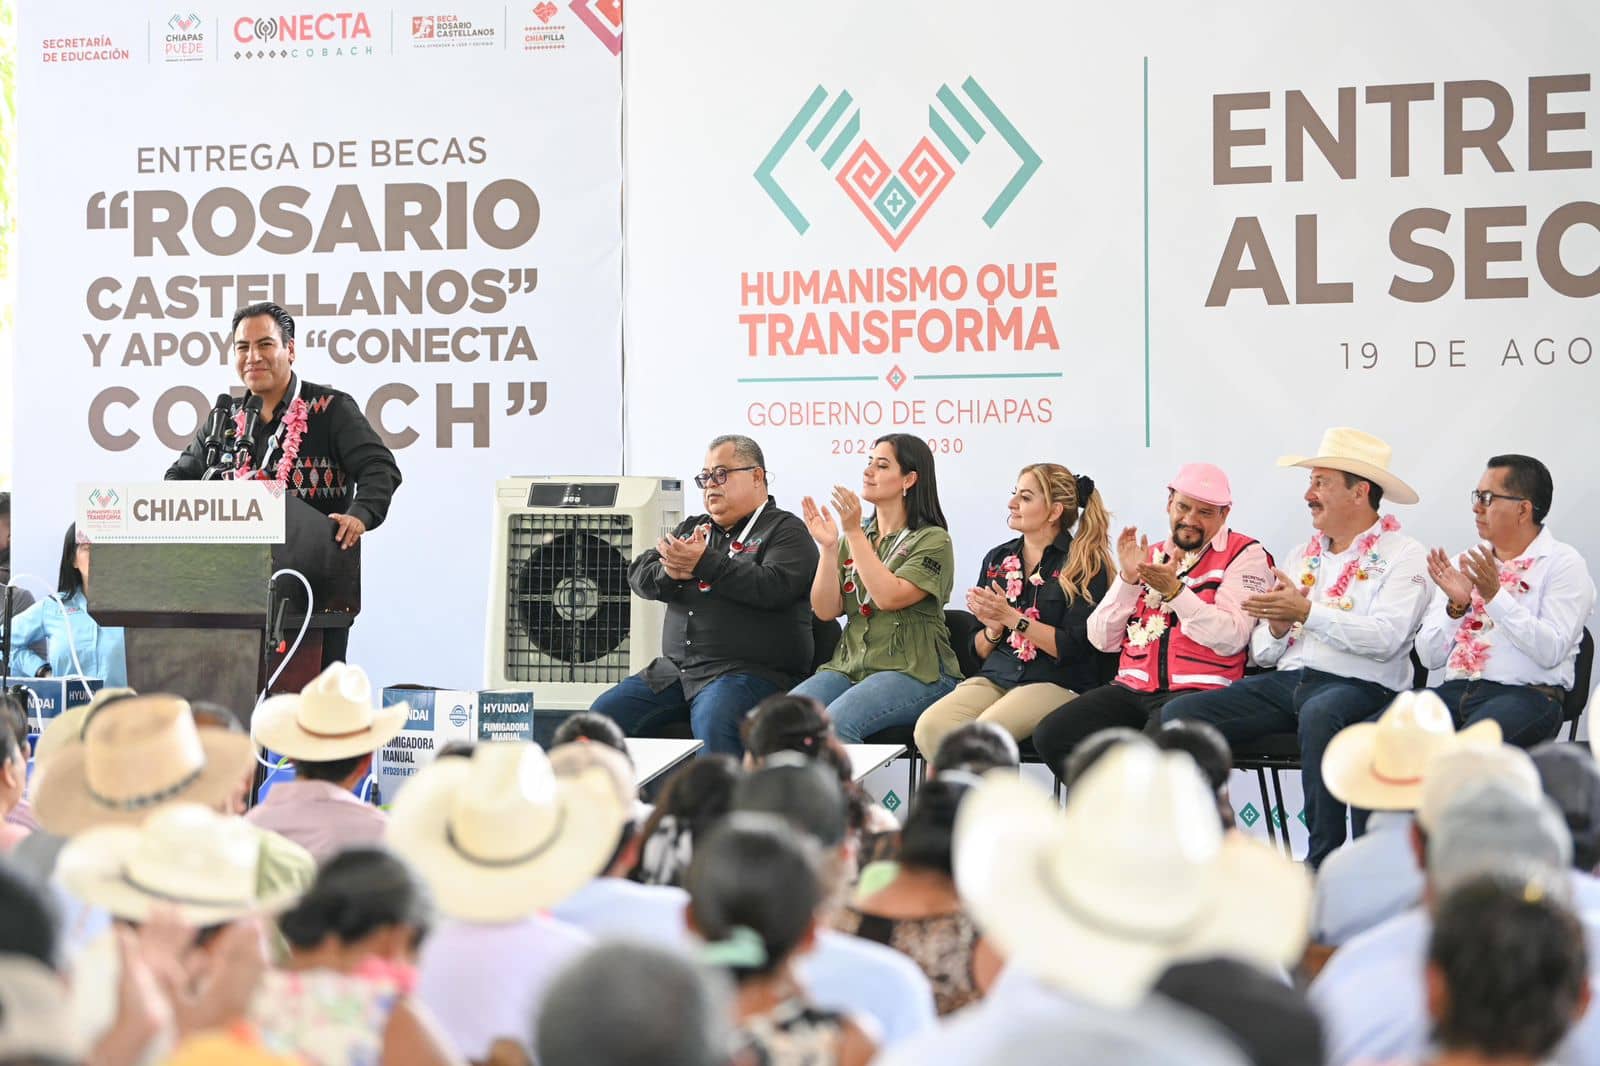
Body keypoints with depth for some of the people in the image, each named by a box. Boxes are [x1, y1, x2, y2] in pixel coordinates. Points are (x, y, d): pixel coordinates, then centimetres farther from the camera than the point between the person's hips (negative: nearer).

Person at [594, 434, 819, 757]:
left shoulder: (786, 531, 4)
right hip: (675, 668, 7)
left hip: (749, 670, -7)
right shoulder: (692, 528, 24)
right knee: (604, 712, -9)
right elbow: (639, 574, 16)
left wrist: (704, 563, -13)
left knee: (713, 725, -36)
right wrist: (671, 572, -7)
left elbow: (774, 587, -15)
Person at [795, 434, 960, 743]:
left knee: (835, 723, -32)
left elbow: (889, 596, -16)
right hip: (849, 667, 5)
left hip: (913, 671, -5)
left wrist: (854, 533, -15)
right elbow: (826, 611, 7)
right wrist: (828, 547, -4)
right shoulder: (852, 540, 16)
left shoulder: (932, 541, 0)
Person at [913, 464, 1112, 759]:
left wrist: (1011, 618, -13)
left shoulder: (1085, 565, 1)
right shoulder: (997, 559, 18)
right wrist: (993, 628, -2)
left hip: (1056, 682, -5)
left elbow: (1074, 648, -9)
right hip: (996, 677, 5)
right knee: (930, 727, -25)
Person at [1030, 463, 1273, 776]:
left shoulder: (1244, 555, 7)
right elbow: (1103, 640, 13)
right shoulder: (1148, 556, 22)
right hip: (1132, 688, 6)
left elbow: (1231, 639, -9)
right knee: (1050, 736, -18)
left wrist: (1174, 590, -15)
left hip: (1198, 691, -6)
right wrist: (1127, 577, 1)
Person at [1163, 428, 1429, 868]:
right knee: (1178, 714, -11)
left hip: (1359, 686, -7)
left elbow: (1385, 638, -16)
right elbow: (1262, 652, 19)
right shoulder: (1303, 555, 22)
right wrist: (1276, 627, -4)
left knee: (1319, 714, -41)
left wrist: (1308, 612, -19)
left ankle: (1324, 860, -30)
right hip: (1286, 682, 7)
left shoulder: (1402, 556, 2)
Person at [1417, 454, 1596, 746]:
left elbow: (1551, 651, -10)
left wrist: (1495, 596, -15)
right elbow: (1430, 657, 13)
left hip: (1527, 693, -5)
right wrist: (1455, 606, -3)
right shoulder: (1465, 563, 19)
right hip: (1457, 689, 5)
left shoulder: (1562, 563, 4)